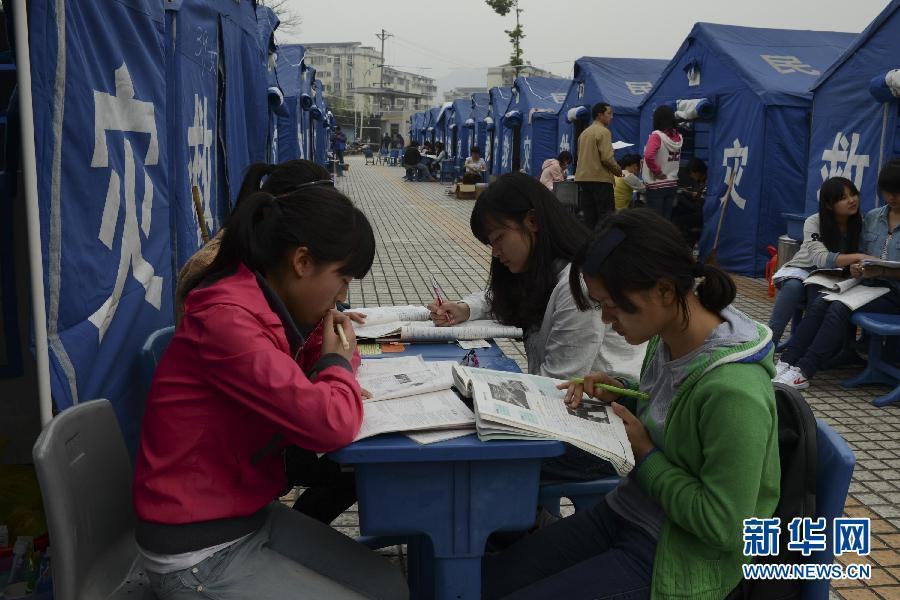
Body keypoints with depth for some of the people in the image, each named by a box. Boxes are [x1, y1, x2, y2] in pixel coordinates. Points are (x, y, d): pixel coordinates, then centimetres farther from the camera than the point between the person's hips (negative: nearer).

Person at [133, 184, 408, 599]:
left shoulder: (266, 302, 2)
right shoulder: (226, 319, -27)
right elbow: (331, 424, -34)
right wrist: (337, 363, -13)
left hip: (254, 515, 9)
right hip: (198, 550, -9)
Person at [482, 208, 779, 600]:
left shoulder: (732, 390, -29)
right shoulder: (668, 337, -4)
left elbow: (722, 525, -24)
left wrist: (645, 453, -18)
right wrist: (621, 395, -2)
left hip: (672, 556, -7)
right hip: (622, 514, 8)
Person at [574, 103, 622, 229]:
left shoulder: (584, 133, 16)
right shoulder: (603, 131, -9)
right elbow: (607, 158, -18)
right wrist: (618, 171, -2)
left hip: (583, 177, 8)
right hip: (601, 178, -8)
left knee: (589, 215, 9)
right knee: (606, 214, -5)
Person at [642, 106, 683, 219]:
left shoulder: (656, 136, -14)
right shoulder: (678, 137, 5)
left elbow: (649, 156, -27)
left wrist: (657, 172, -16)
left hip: (656, 185, -6)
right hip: (672, 183, 6)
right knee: (666, 218, 12)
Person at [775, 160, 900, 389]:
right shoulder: (872, 217, 14)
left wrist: (881, 271, -23)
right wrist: (857, 268, -4)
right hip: (868, 284, 5)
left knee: (840, 308, -29)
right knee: (818, 304, -22)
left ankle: (803, 372, -31)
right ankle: (787, 362, -27)